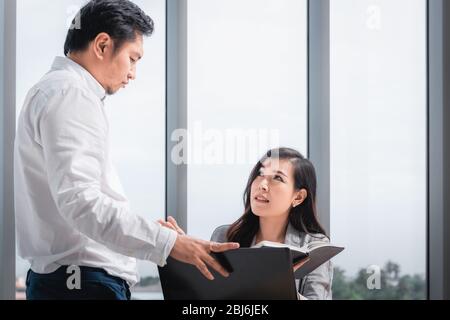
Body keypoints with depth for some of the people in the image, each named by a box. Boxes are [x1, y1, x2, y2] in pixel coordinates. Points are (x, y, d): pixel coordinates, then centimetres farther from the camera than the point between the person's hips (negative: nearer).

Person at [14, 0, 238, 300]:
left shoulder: (56, 91, 21)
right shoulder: (69, 93, -12)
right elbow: (79, 201, -24)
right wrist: (168, 243, -28)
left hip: (66, 278, 11)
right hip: (84, 282, -11)